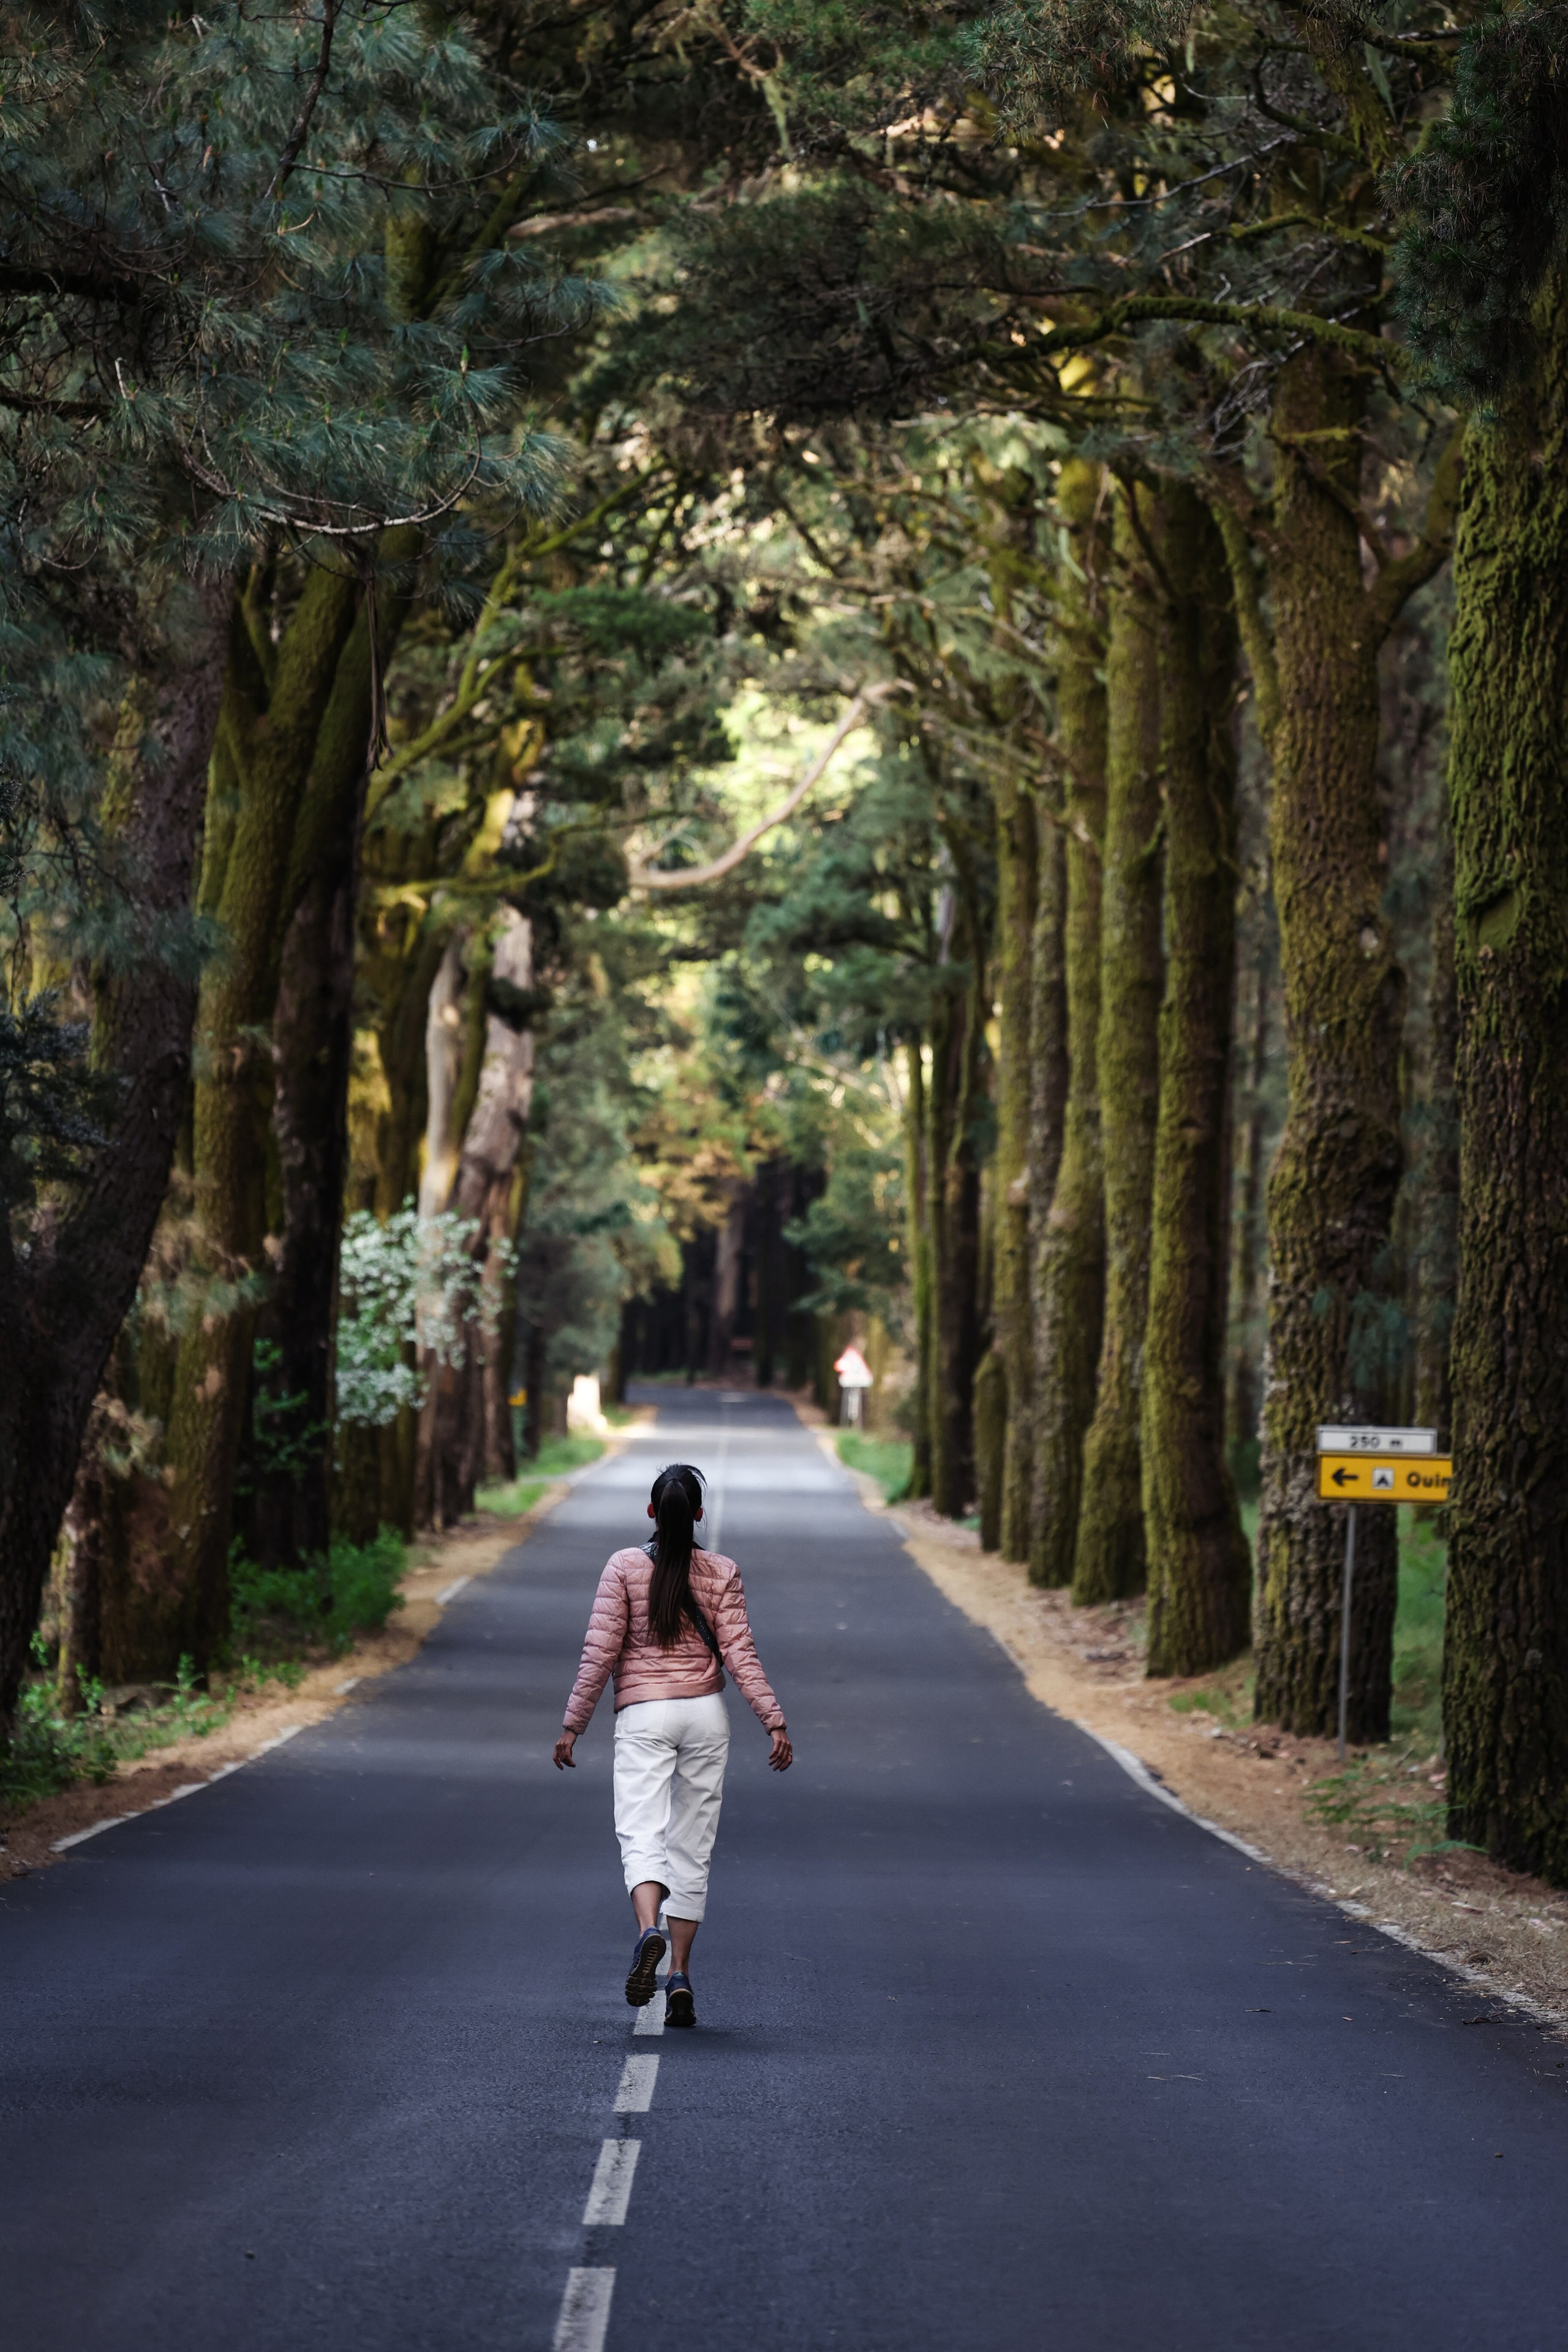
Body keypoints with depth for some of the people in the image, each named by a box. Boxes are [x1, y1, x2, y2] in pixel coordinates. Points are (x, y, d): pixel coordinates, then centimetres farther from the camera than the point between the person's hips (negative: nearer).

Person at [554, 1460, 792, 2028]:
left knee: (641, 1834, -10)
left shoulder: (624, 1567, -2)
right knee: (691, 1845, 9)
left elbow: (600, 1652, -4)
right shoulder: (722, 1573, 2)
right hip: (706, 1713, 2)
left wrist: (573, 1725, 1)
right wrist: (775, 1721, -1)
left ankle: (649, 1929, -40)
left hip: (643, 1715, -2)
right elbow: (740, 1653, -3)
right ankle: (680, 1977, 8)